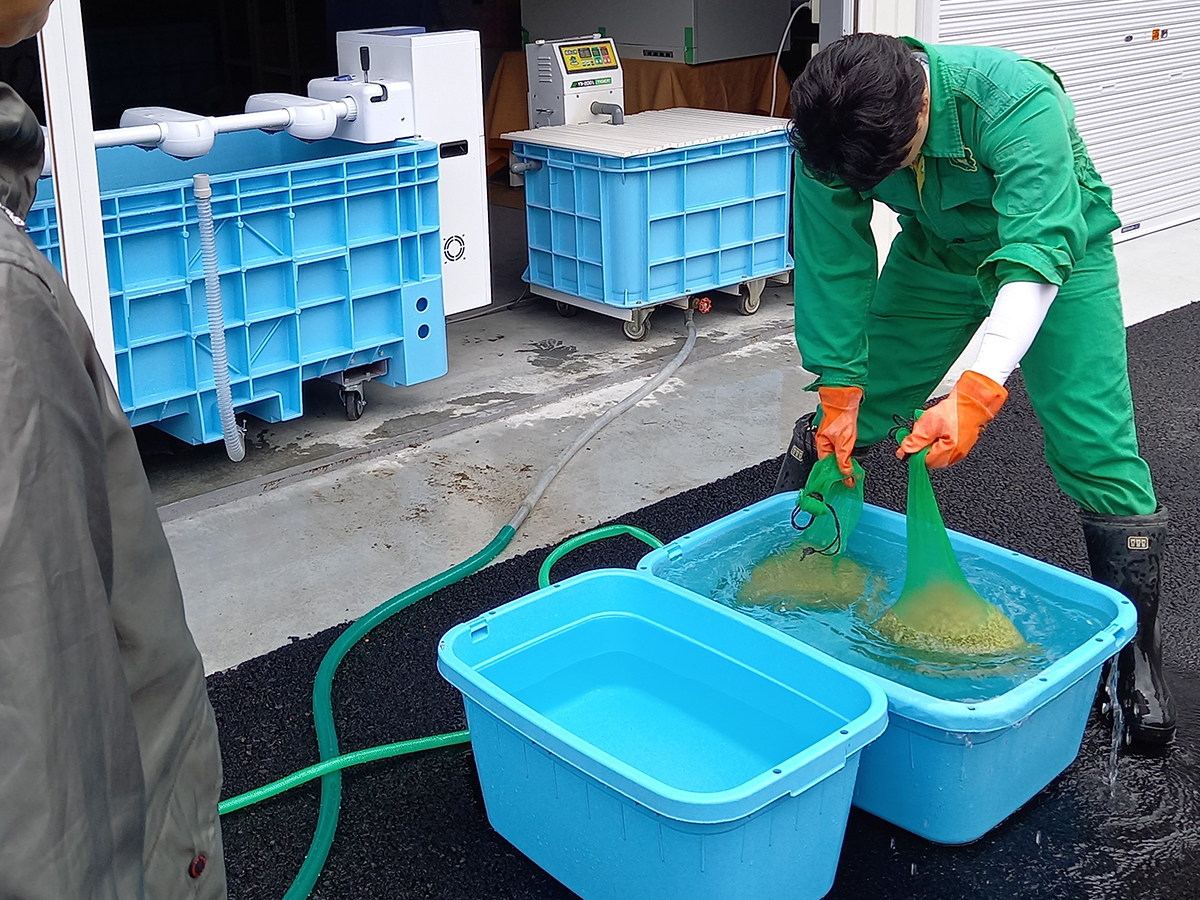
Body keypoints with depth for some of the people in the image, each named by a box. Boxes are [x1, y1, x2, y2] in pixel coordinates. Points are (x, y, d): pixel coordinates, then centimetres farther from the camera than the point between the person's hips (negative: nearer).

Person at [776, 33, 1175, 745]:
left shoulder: (1017, 101, -39)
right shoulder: (828, 135, -25)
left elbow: (1036, 260, -45)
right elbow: (833, 268, -18)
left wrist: (975, 395, -56)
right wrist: (838, 397, -19)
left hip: (1058, 250, -3)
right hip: (936, 255, 4)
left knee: (1096, 451, -12)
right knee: (841, 421, 0)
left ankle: (1138, 652, 4)